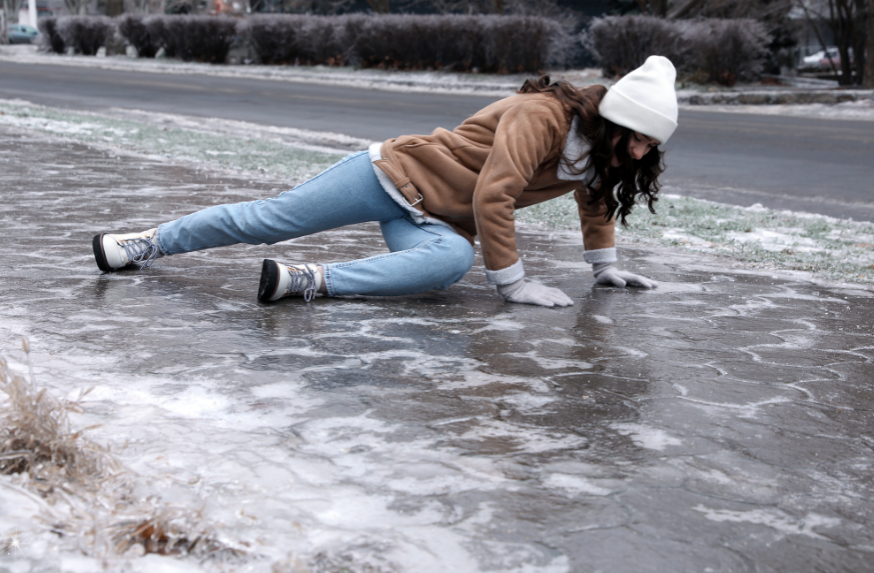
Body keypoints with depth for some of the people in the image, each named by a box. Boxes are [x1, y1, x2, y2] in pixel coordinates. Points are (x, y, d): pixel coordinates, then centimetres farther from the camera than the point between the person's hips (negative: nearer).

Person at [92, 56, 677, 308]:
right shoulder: (542, 116, -24)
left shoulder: (600, 152, 2)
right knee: (269, 218, -4)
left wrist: (606, 267, 24)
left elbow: (595, 201, 24)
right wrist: (512, 281, -23)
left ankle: (308, 280, -32)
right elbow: (492, 196, -28)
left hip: (433, 221, 6)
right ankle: (149, 243, 14)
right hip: (397, 171, -6)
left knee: (452, 259, -31)